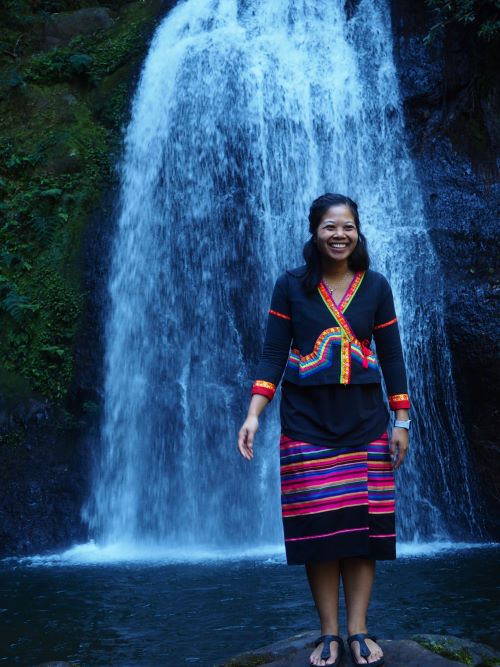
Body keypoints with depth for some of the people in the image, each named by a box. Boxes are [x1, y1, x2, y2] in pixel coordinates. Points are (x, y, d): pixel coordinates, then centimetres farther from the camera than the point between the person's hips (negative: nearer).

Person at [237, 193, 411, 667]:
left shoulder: (376, 286, 4)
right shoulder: (290, 286, 0)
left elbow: (391, 357, 6)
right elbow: (273, 357, -3)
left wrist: (401, 422, 2)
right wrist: (253, 416, -13)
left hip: (365, 424, 1)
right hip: (307, 425, -1)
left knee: (362, 525, 2)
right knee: (318, 527, 0)